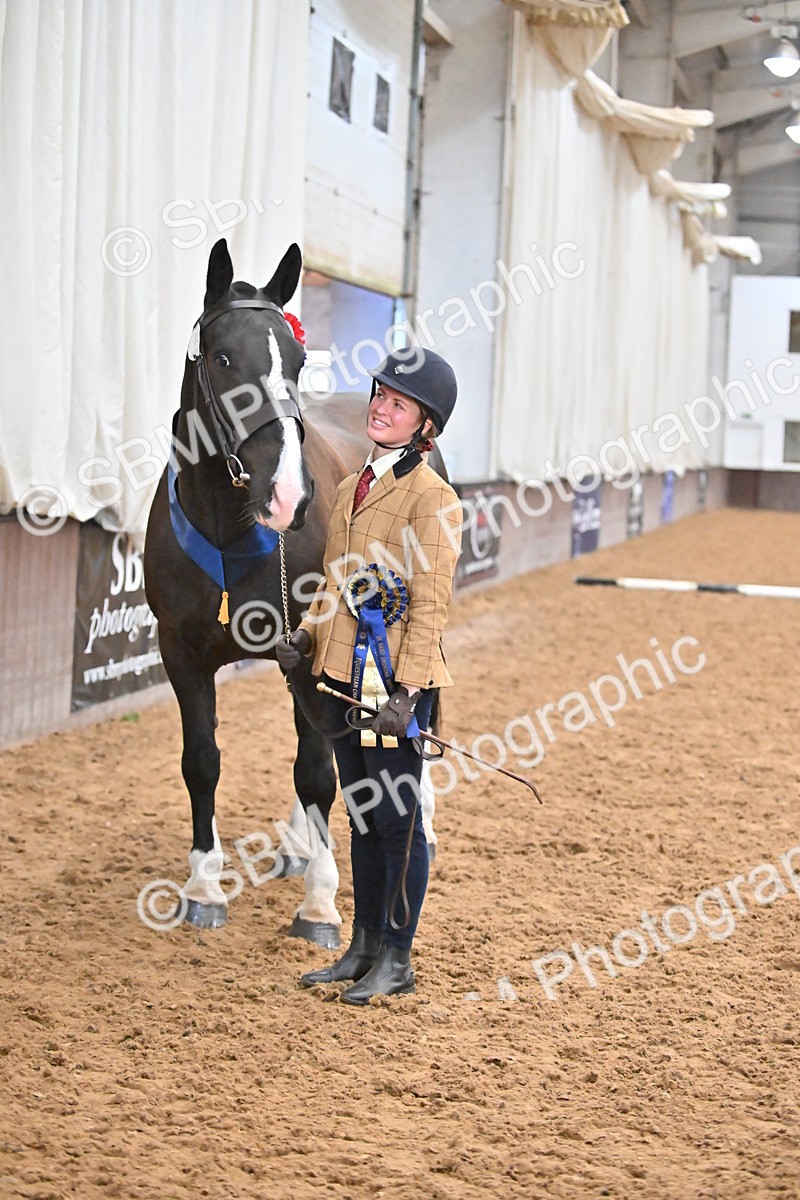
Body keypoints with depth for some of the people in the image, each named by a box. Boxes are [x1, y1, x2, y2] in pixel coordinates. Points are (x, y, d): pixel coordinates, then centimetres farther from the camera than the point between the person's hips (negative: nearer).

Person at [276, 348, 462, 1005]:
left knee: (397, 816, 1)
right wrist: (306, 635, 7)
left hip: (397, 682, -8)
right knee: (362, 814, 16)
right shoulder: (352, 488, 13)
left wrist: (404, 691, -21)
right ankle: (364, 948, 26)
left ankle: (397, 959, 11)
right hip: (345, 675, 8)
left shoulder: (431, 495, -11)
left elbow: (430, 605, -16)